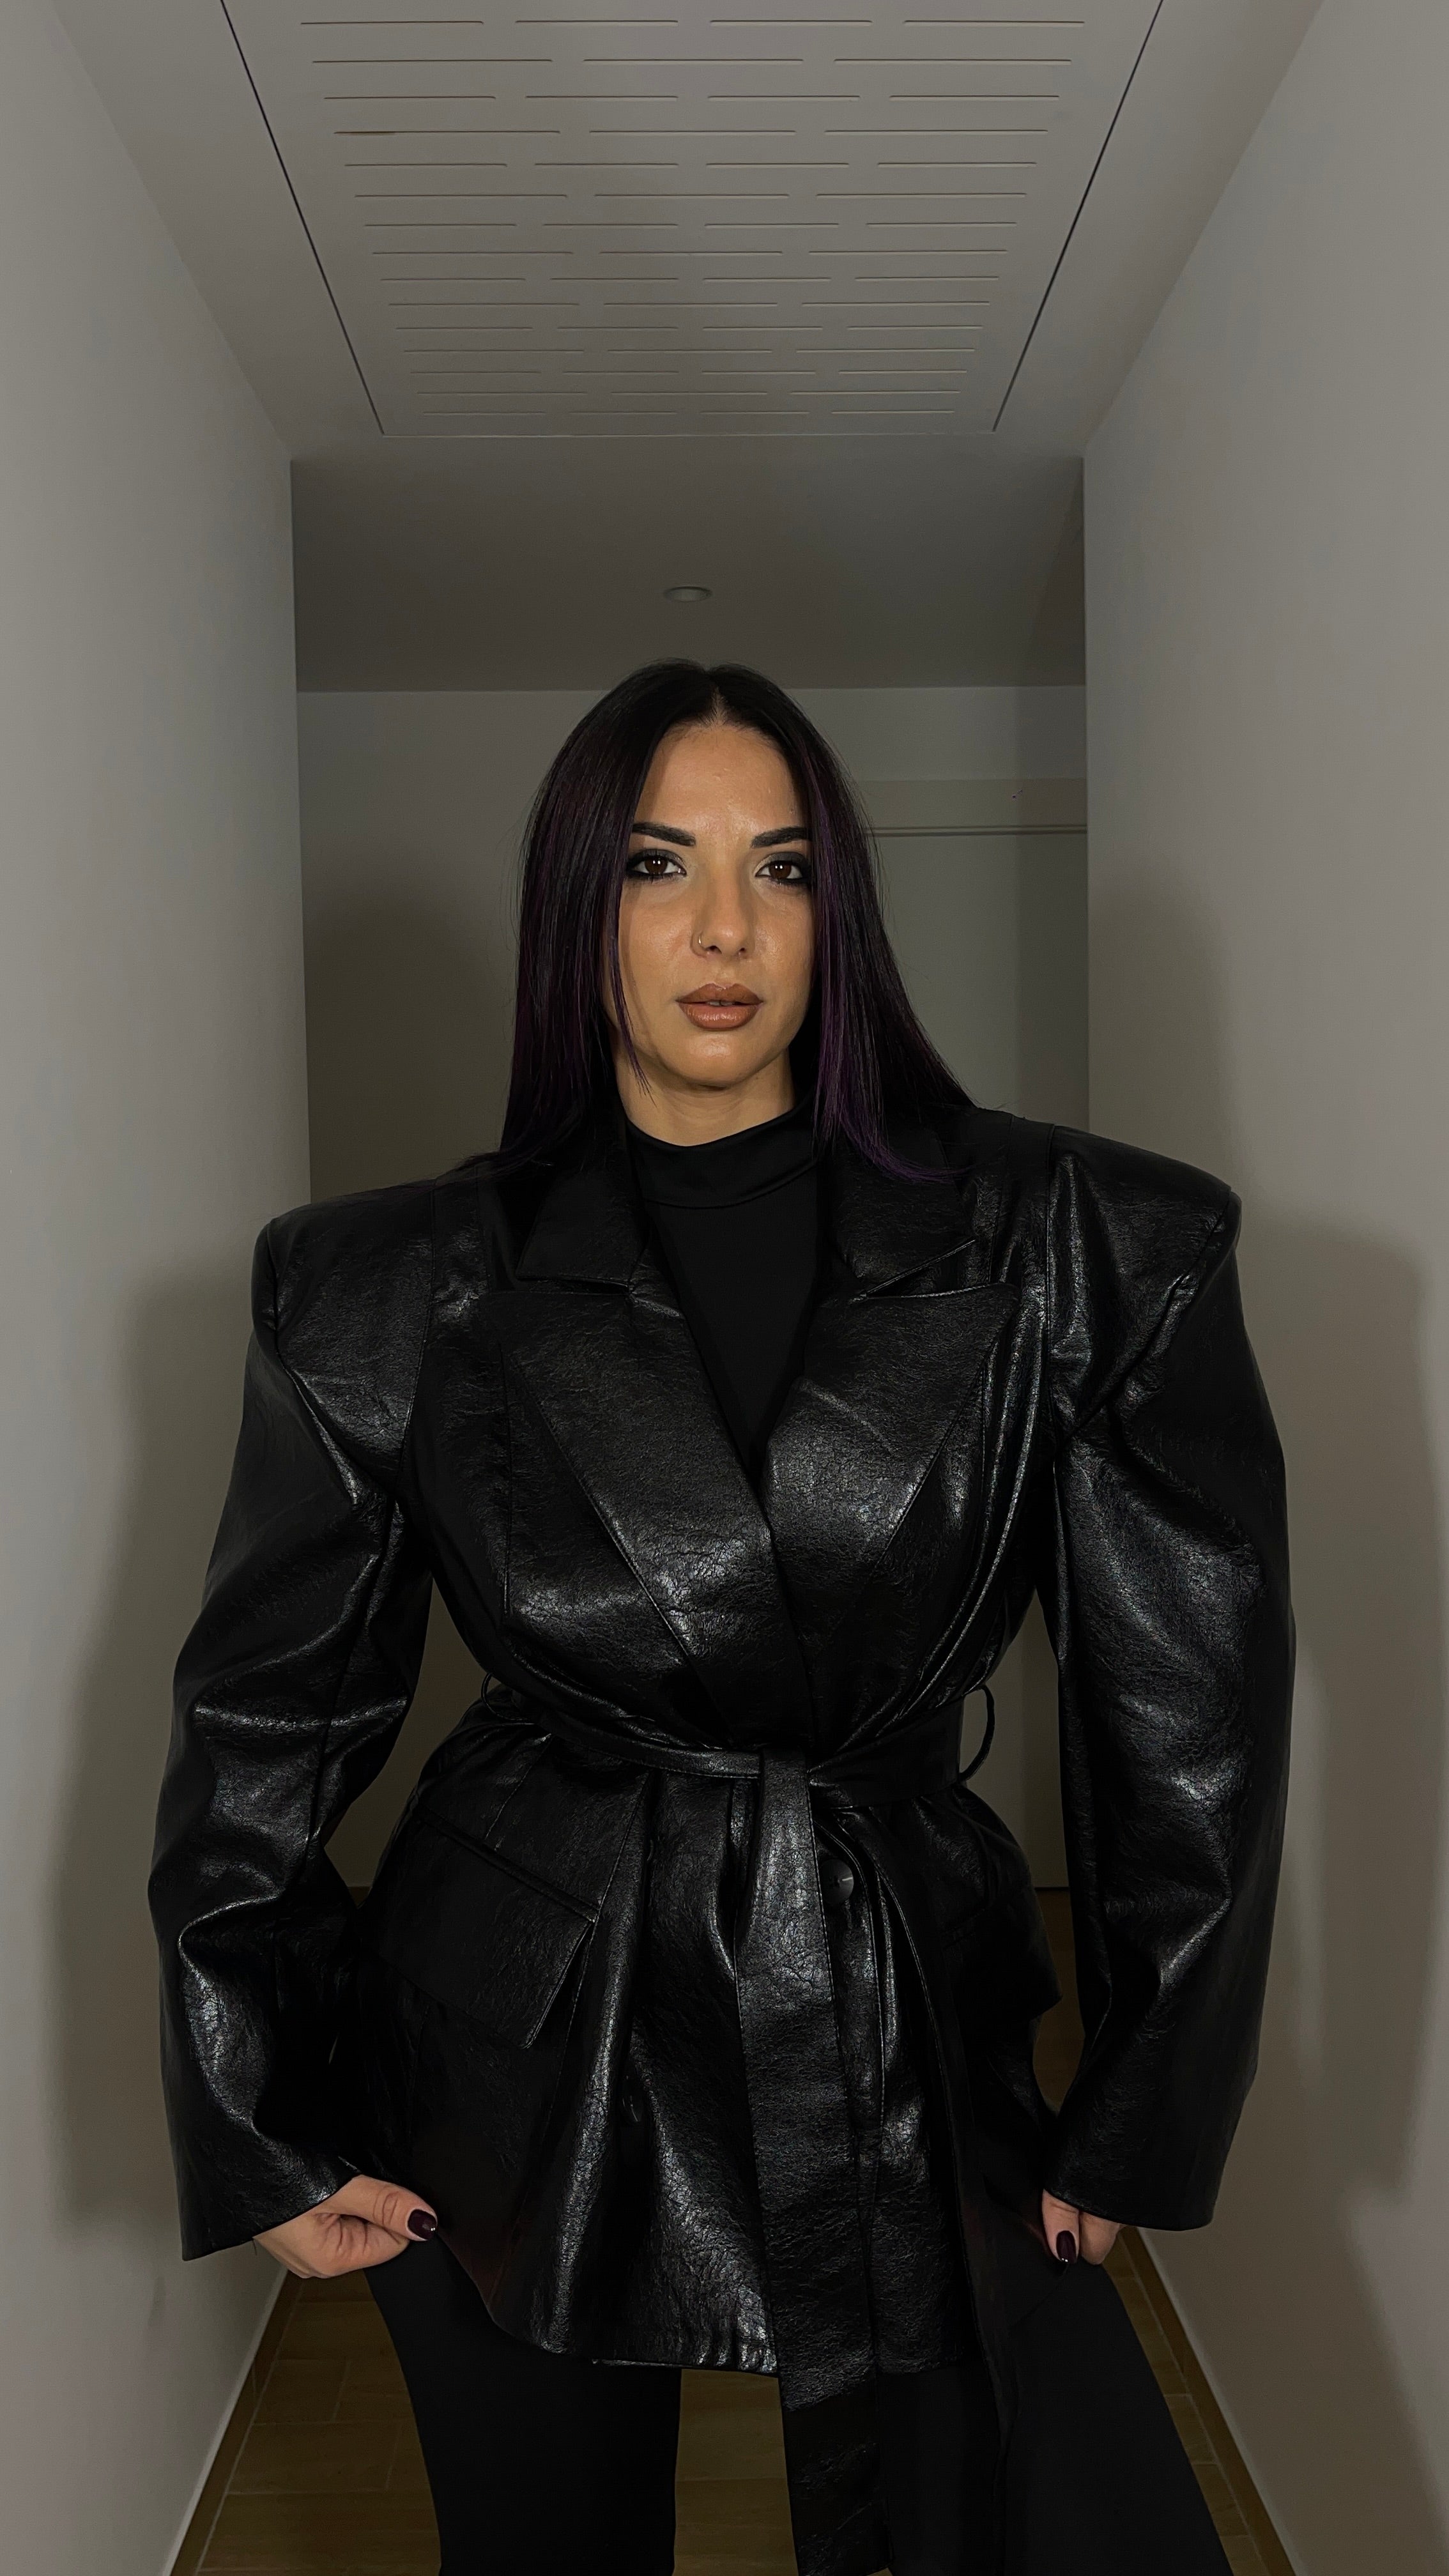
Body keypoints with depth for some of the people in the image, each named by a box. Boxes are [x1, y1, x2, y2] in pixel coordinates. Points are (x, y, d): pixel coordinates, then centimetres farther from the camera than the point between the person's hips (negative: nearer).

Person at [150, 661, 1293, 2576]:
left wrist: (1145, 2119, 2)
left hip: (910, 2043, 0)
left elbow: (1191, 1702, -1)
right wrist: (275, 2136, 3)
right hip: (518, 2058, 1)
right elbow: (263, 1723, 2)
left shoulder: (1062, 1249, -6)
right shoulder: (400, 1290, -5)